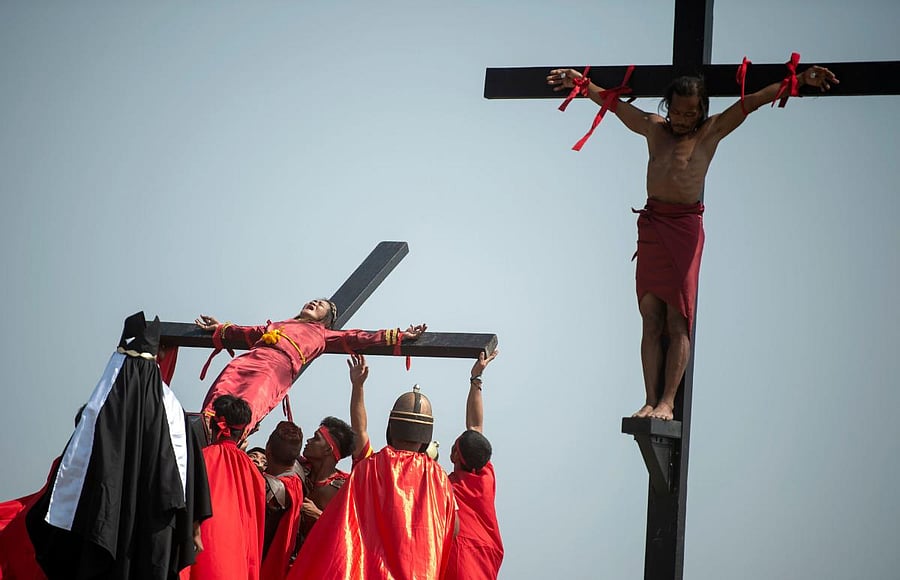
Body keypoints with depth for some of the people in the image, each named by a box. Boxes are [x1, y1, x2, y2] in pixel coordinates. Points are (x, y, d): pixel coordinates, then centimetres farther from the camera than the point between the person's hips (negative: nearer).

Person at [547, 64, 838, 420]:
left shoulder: (712, 132, 6)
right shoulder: (654, 129, 14)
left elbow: (754, 101, 1)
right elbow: (614, 104, 22)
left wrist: (800, 81, -5)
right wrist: (582, 84, 19)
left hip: (686, 226, -3)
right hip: (652, 224, 3)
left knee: (678, 320, -7)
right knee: (651, 320, -1)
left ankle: (668, 402, -10)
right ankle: (651, 400, -3)